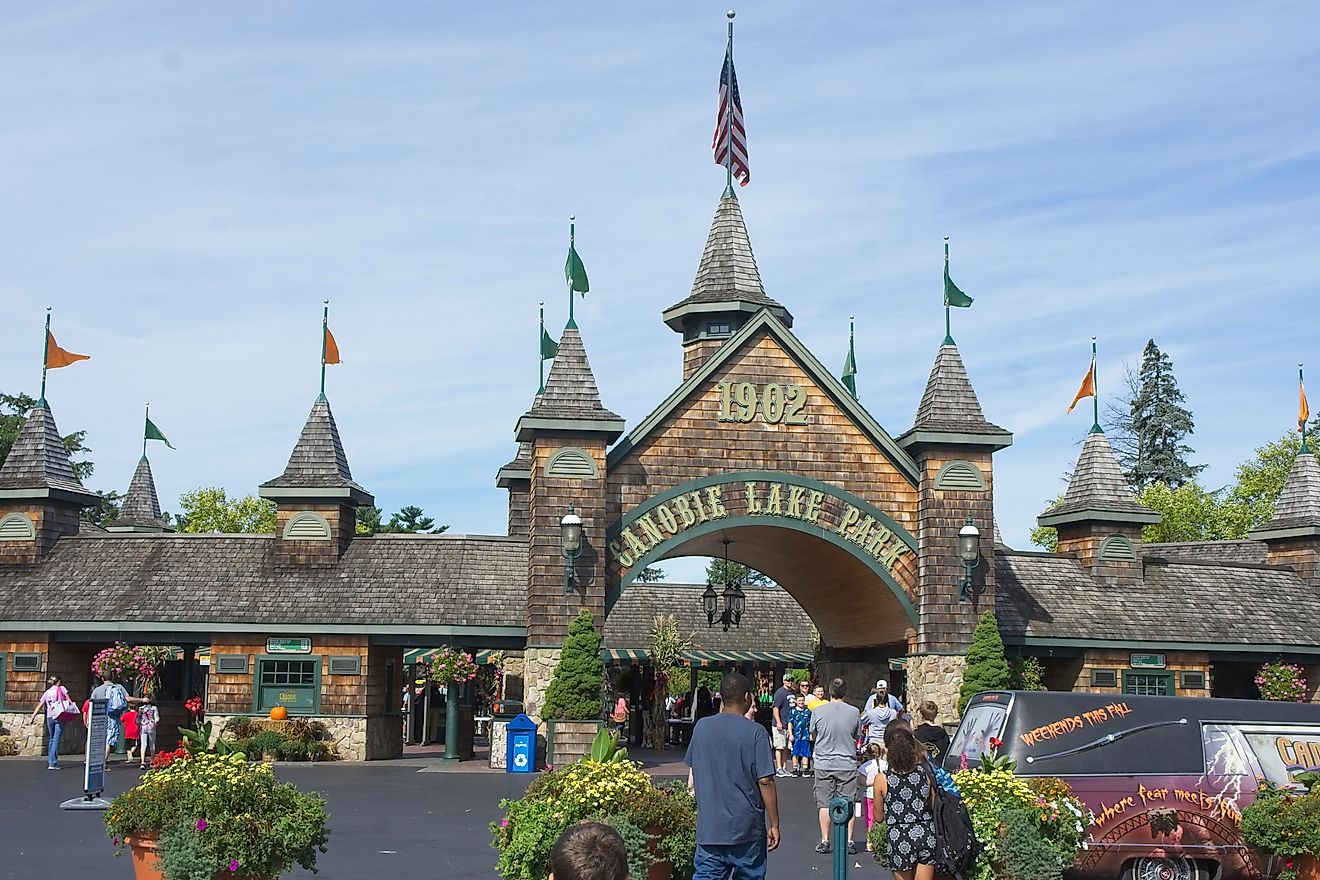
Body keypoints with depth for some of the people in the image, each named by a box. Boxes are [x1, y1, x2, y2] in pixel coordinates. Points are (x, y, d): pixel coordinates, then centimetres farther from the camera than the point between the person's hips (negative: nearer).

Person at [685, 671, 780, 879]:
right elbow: (765, 781, -12)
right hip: (747, 829, -3)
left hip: (709, 828, 3)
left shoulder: (702, 727, 2)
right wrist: (774, 825, -5)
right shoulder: (755, 732, -11)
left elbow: (692, 773, 13)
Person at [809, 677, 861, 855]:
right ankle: (849, 841, 6)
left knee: (825, 804, 7)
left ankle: (825, 841, 9)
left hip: (824, 763, 0)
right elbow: (856, 736, 8)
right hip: (847, 763, 0)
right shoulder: (854, 712, -5)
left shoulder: (818, 711, -7)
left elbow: (813, 736, 6)